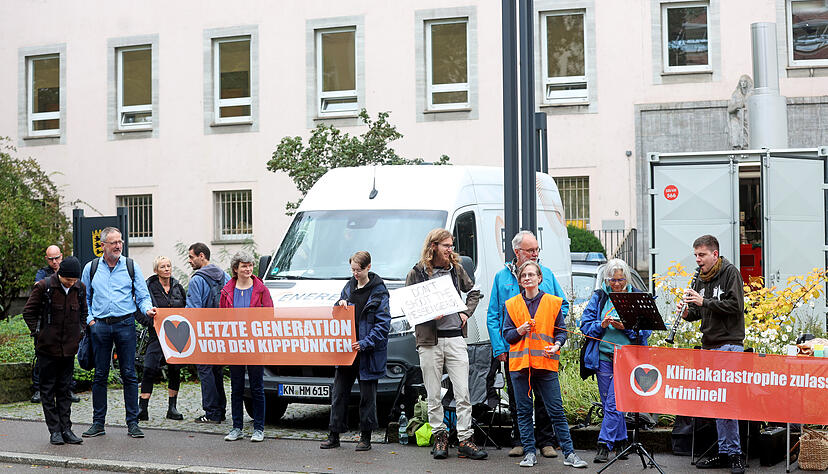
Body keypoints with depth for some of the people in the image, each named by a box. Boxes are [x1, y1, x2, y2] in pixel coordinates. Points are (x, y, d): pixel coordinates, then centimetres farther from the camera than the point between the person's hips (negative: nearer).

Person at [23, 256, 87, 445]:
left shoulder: (80, 289, 3)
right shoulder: (44, 287, -9)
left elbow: (83, 312, 20)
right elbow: (28, 312, -1)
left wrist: (79, 331, 10)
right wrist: (38, 332, -5)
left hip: (69, 347, 3)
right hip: (48, 347, -3)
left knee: (64, 390, 8)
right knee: (48, 389, 2)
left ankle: (66, 429, 11)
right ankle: (54, 431, 6)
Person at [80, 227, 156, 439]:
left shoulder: (132, 267, 5)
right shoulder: (91, 268, 7)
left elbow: (143, 296, 5)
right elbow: (84, 298, 15)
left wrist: (147, 309, -14)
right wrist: (89, 319, 3)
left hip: (125, 324, -1)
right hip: (100, 325, 1)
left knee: (129, 374, -1)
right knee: (100, 375, 6)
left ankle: (132, 423, 4)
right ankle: (98, 423, 14)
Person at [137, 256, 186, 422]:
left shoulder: (177, 287, 10)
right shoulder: (149, 287, -3)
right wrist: (151, 323, -15)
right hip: (157, 334, -4)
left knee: (175, 371, 6)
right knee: (149, 371, -10)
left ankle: (172, 408, 16)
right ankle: (142, 409, -5)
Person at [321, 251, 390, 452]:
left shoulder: (379, 291, -6)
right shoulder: (349, 287, 11)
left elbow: (383, 324, -11)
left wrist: (365, 343, -20)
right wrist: (341, 305, -4)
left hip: (368, 353, -5)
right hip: (346, 349, 5)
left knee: (367, 394, 3)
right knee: (339, 392, 5)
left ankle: (366, 437, 12)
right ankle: (334, 435, 12)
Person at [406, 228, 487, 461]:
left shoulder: (456, 269, 10)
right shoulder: (417, 273, 1)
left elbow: (473, 292, 23)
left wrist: (466, 313, 7)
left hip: (455, 338, 2)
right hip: (429, 340, -2)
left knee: (463, 393, -3)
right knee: (433, 395, 4)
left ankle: (465, 440, 0)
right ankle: (440, 437, 17)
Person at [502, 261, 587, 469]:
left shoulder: (553, 302, 6)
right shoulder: (512, 304, 9)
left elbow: (561, 331, 7)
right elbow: (506, 333, 8)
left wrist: (557, 345, -12)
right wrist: (520, 330, -11)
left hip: (546, 363, -2)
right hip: (520, 364, 2)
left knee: (556, 410, -2)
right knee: (524, 411, 5)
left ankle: (569, 453, 3)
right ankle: (529, 452, 13)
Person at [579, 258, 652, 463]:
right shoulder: (599, 297, 9)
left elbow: (646, 329, 0)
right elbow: (585, 324, 6)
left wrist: (625, 327, -16)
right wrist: (601, 325, -13)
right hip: (603, 356, 3)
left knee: (614, 403, -10)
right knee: (609, 403, 8)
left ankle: (604, 445, -6)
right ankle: (621, 442, 21)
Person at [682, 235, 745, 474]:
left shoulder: (730, 272, -5)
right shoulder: (700, 278, 15)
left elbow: (735, 305, -15)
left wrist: (704, 301, -19)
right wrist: (688, 312, -5)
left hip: (729, 343, -7)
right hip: (709, 345, 7)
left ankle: (734, 454, -5)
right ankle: (725, 453, 13)